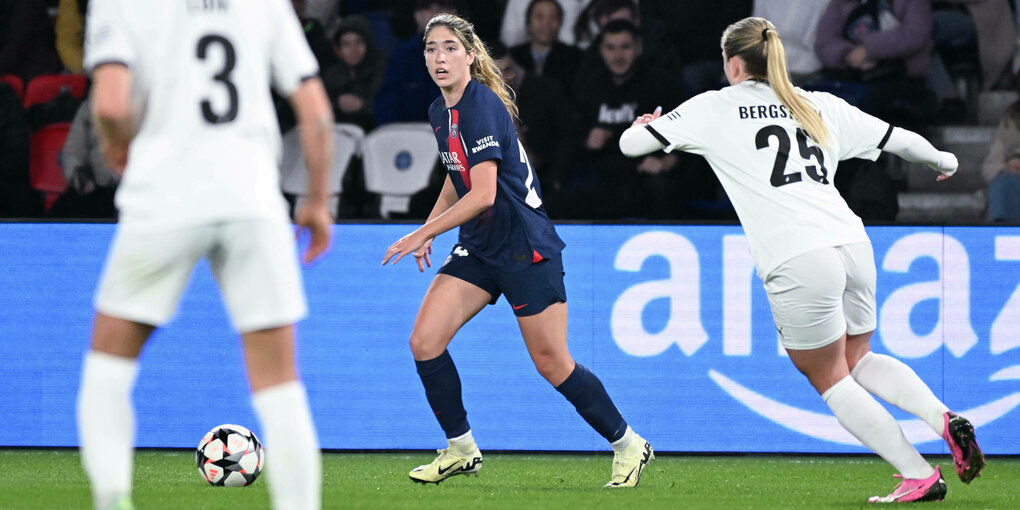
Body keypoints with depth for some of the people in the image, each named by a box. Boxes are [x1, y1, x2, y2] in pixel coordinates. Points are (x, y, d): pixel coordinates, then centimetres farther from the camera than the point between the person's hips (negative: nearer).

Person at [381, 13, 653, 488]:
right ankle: (461, 449, 8)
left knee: (552, 364, -2)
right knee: (424, 341, -6)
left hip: (526, 247, -8)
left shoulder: (482, 106, -20)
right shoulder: (441, 112, 8)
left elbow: (483, 194, -25)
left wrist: (422, 234, -20)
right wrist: (429, 227, 12)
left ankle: (627, 444, 16)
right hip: (479, 249, 8)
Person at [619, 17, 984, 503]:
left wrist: (642, 126, 35)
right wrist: (945, 161, 44)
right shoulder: (821, 106, 18)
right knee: (857, 360, 26)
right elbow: (900, 139, 24)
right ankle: (943, 418, 3)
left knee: (831, 380, 11)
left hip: (796, 263, -5)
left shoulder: (713, 108, 7)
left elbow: (631, 143, 11)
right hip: (851, 243, 5)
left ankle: (919, 475, 6)